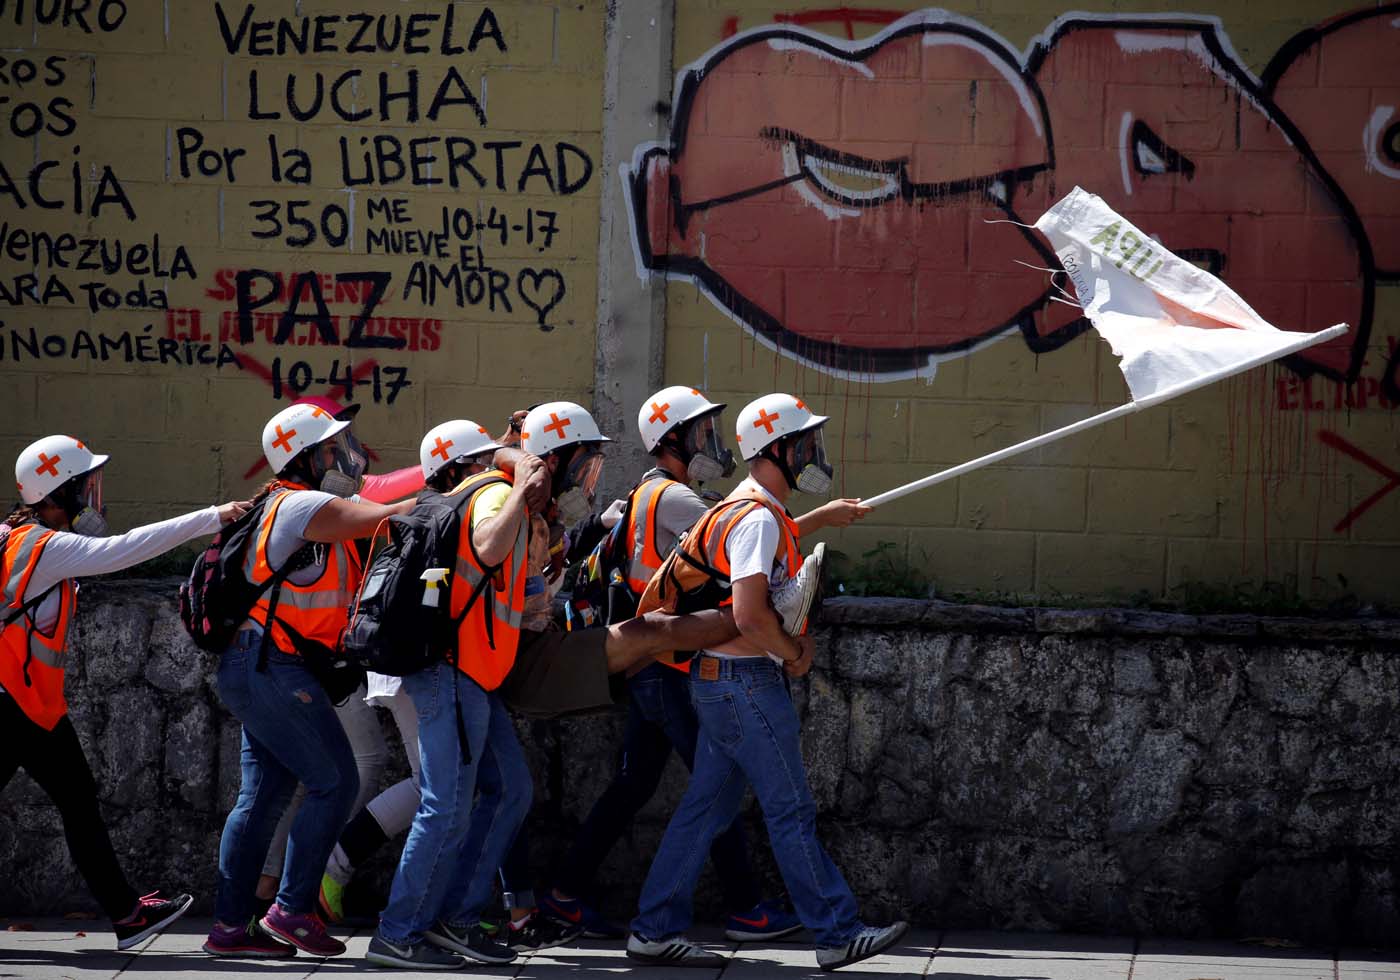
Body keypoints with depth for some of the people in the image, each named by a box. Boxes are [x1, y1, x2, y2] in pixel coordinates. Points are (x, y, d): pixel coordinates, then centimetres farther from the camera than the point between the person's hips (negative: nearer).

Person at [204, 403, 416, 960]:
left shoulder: (313, 511, 18)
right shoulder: (300, 506, -13)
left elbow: (375, 533, 12)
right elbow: (387, 518, -18)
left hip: (257, 670, 10)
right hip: (271, 668, -10)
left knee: (264, 795, 9)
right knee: (334, 783, -6)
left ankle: (230, 925, 10)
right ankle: (292, 910, -3)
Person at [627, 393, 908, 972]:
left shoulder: (751, 511, 16)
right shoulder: (759, 519, -17)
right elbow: (750, 616, -25)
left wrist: (797, 638, 9)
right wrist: (792, 655, -9)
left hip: (722, 681, 10)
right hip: (747, 683, -10)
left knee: (706, 808, 11)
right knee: (791, 811, -4)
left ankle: (656, 930, 13)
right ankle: (837, 935, 2)